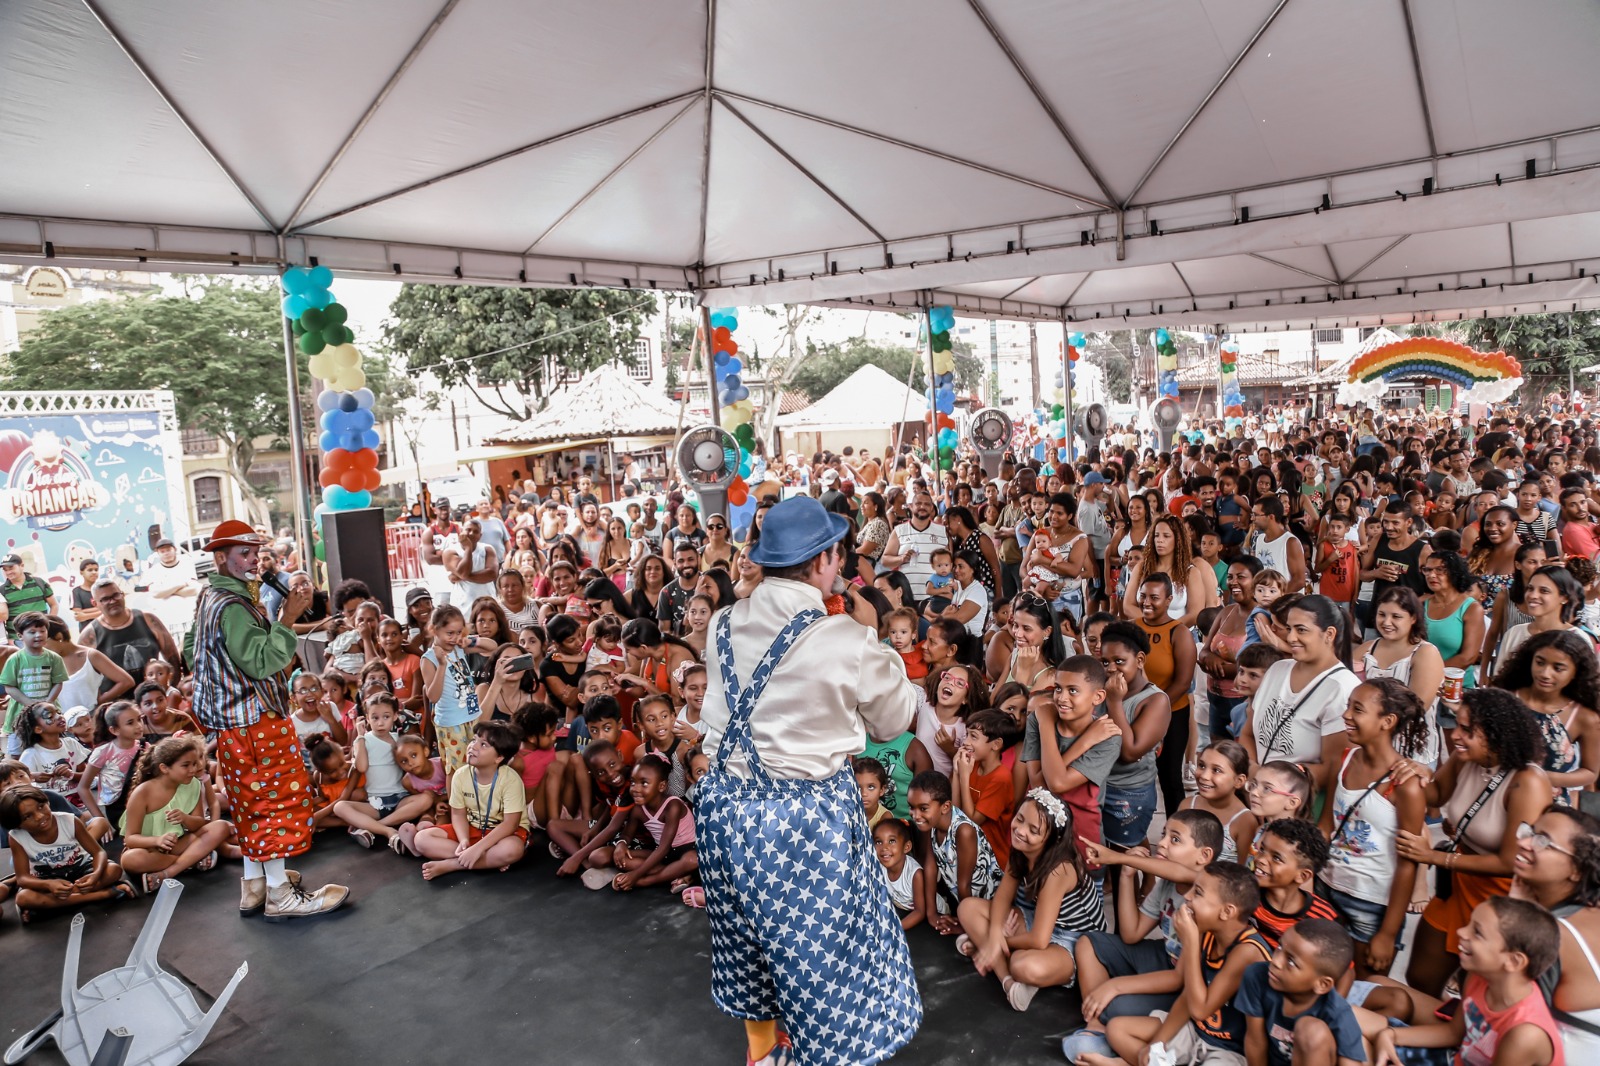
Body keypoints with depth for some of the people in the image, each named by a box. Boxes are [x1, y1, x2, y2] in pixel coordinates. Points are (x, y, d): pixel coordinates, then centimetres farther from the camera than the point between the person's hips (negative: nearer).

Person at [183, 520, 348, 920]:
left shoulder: (210, 598, 13)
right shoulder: (233, 607, -21)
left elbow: (193, 653, 22)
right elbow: (261, 661, -28)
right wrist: (288, 619, -29)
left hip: (234, 721, 11)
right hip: (256, 721, -11)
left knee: (251, 802, 17)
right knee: (278, 799, -4)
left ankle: (254, 885, 26)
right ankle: (280, 895, 2)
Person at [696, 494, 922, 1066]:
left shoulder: (724, 625, -6)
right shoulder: (846, 640, -21)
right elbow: (896, 719, -5)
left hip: (727, 805, 6)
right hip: (807, 815, -6)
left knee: (753, 938, 27)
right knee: (821, 951, 15)